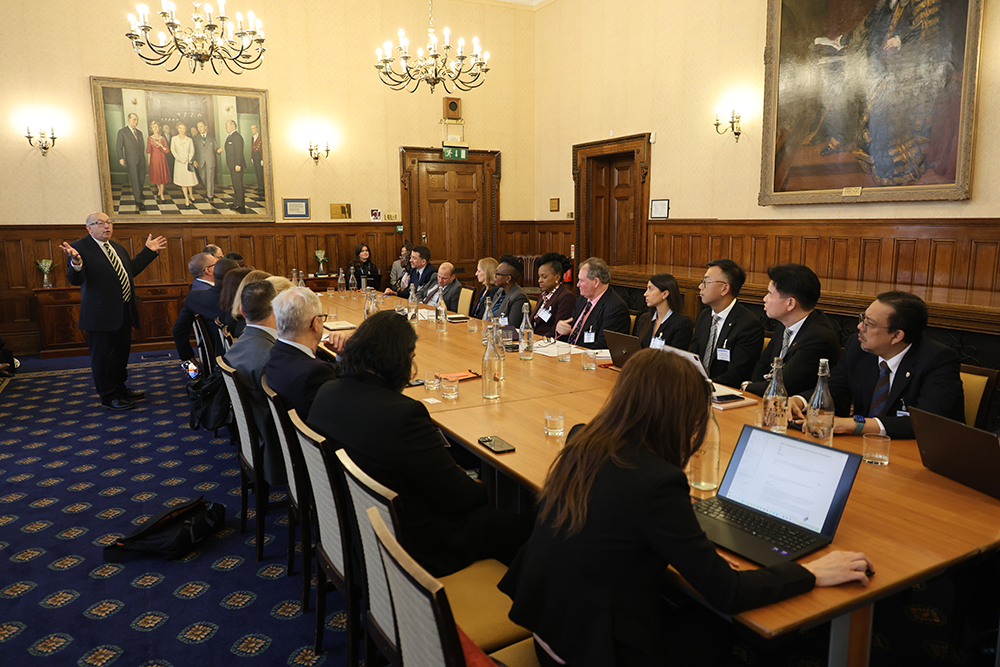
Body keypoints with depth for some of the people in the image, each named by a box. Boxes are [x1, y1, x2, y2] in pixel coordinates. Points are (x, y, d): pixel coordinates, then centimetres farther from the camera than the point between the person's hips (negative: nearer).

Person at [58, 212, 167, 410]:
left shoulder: (118, 248, 15)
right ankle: (108, 396, 14)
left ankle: (120, 388, 34)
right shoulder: (79, 248, -11)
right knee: (101, 357, 4)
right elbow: (75, 279, -18)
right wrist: (76, 262, -38)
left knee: (121, 353, 19)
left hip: (124, 313, 8)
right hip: (100, 315, -8)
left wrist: (149, 251, 21)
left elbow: (131, 270, 25)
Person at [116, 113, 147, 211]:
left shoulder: (139, 132, 15)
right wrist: (121, 158, -13)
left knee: (142, 179, 10)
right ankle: (138, 201, -2)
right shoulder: (122, 132, -2)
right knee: (135, 180, -5)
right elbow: (119, 146, -4)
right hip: (131, 160, -5)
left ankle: (138, 192, 38)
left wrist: (143, 157, 13)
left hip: (141, 160, 5)